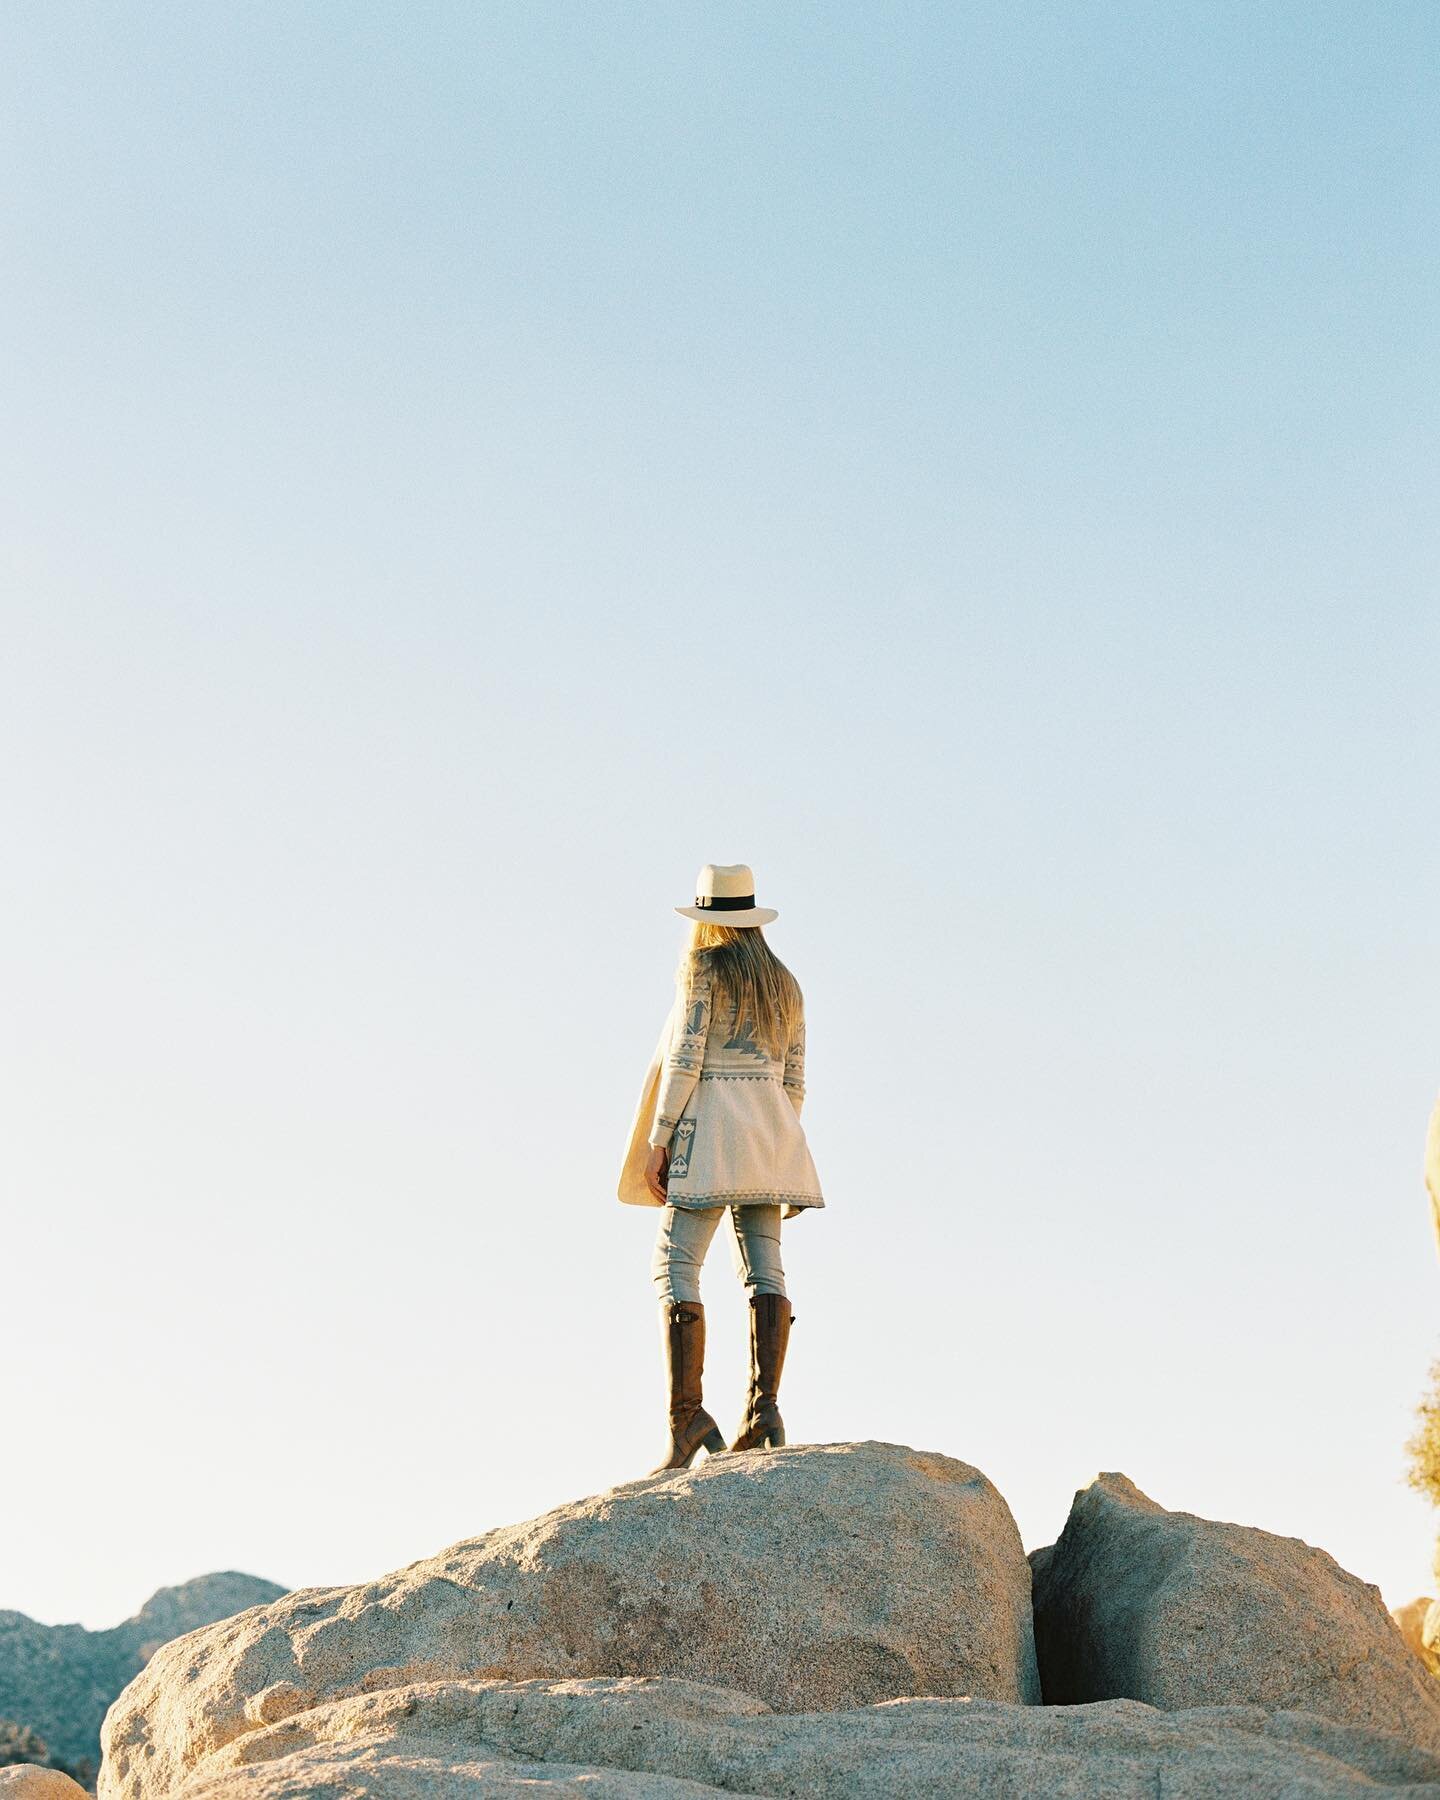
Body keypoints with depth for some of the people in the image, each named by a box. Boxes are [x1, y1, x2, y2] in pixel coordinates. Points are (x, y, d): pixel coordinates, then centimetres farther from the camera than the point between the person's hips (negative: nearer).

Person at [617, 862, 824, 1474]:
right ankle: (763, 1406, -11)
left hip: (711, 1121, -6)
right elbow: (794, 1079, 14)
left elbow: (684, 1060, -10)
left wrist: (658, 1141, -8)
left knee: (674, 1267, -7)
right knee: (764, 1269, 2)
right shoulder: (785, 984, 15)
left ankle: (687, 1415, -17)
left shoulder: (703, 969, -3)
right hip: (770, 1127, 6)